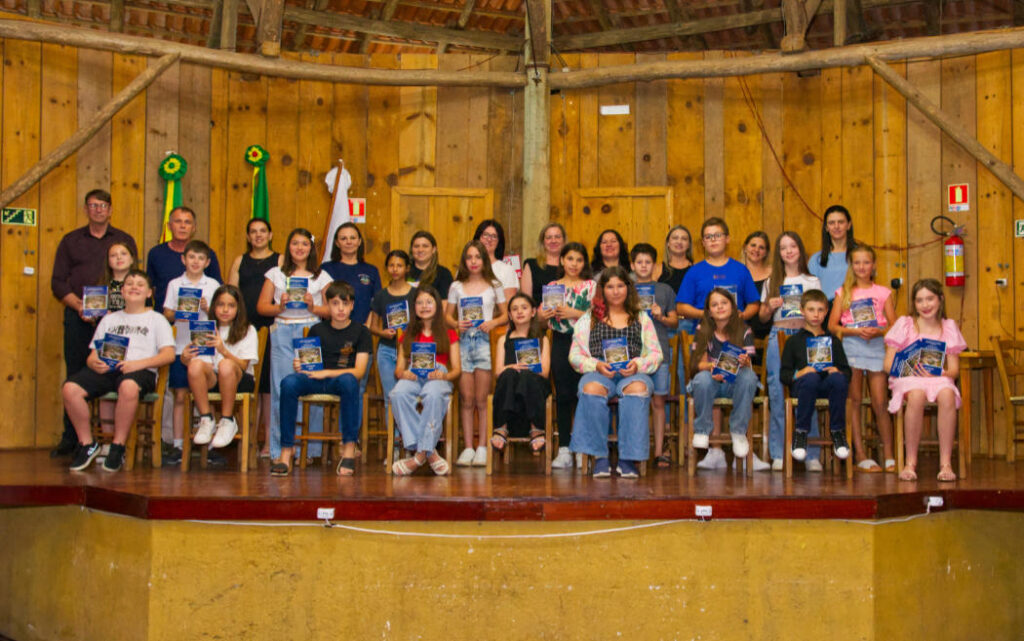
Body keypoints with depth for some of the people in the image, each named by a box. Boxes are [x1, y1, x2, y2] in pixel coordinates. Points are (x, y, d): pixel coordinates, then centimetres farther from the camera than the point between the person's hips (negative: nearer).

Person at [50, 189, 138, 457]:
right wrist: (79, 306, -8)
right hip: (78, 317, 1)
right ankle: (70, 439, 4)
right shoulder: (71, 241, 14)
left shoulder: (124, 241, 13)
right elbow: (58, 282, 9)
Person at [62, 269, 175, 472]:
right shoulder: (109, 319, 28)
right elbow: (92, 355, 20)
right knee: (70, 389, -25)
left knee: (128, 387, -41)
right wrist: (94, 363, -6)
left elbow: (169, 354, 2)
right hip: (105, 369, 4)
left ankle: (118, 447, -25)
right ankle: (87, 444, -8)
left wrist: (139, 363, -13)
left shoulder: (156, 319, 17)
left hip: (141, 371, -4)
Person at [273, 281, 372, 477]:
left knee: (348, 380, -39)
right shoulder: (317, 330, 13)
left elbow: (359, 371, -4)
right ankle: (286, 453, -30)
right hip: (315, 380, 2)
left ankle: (349, 450, -34)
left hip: (340, 379, -2)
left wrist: (326, 373, -14)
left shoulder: (360, 332, 6)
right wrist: (299, 367, -12)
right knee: (289, 382, -30)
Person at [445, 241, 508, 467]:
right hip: (463, 342, 1)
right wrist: (457, 324, -8)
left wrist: (494, 322, -10)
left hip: (485, 341, -1)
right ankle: (468, 448, 6)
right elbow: (447, 316, 13)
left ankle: (482, 448, 4)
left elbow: (505, 314, 10)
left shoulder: (494, 286, 8)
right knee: (467, 399, 1)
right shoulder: (456, 287, 11)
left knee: (482, 399, -2)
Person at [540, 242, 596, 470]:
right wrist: (545, 314, -13)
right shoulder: (552, 286, 12)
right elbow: (541, 313, 9)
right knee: (563, 395, 2)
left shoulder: (591, 286, 4)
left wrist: (574, 313, -16)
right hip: (560, 342, 2)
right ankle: (564, 449, 5)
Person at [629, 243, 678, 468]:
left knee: (658, 402, 0)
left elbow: (675, 321, 15)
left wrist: (661, 317, -4)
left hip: (659, 351, 1)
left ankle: (659, 451, 5)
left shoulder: (665, 290, 14)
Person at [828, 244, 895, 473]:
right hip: (850, 346, 0)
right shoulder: (843, 292, 10)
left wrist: (879, 332, -14)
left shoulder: (883, 292, 12)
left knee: (880, 402, -3)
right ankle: (860, 455, 2)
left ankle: (889, 456, 4)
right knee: (854, 401, -2)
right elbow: (832, 325, 2)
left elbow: (894, 325, 7)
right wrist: (856, 331, -13)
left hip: (877, 346, 0)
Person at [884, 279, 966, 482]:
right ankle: (910, 462, -27)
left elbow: (954, 369, 7)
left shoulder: (949, 327, 12)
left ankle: (946, 462, -30)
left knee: (947, 395, -35)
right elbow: (888, 364, 2)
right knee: (917, 395, -38)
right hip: (907, 379, -2)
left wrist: (936, 374, -14)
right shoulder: (904, 324, 6)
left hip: (938, 379, 2)